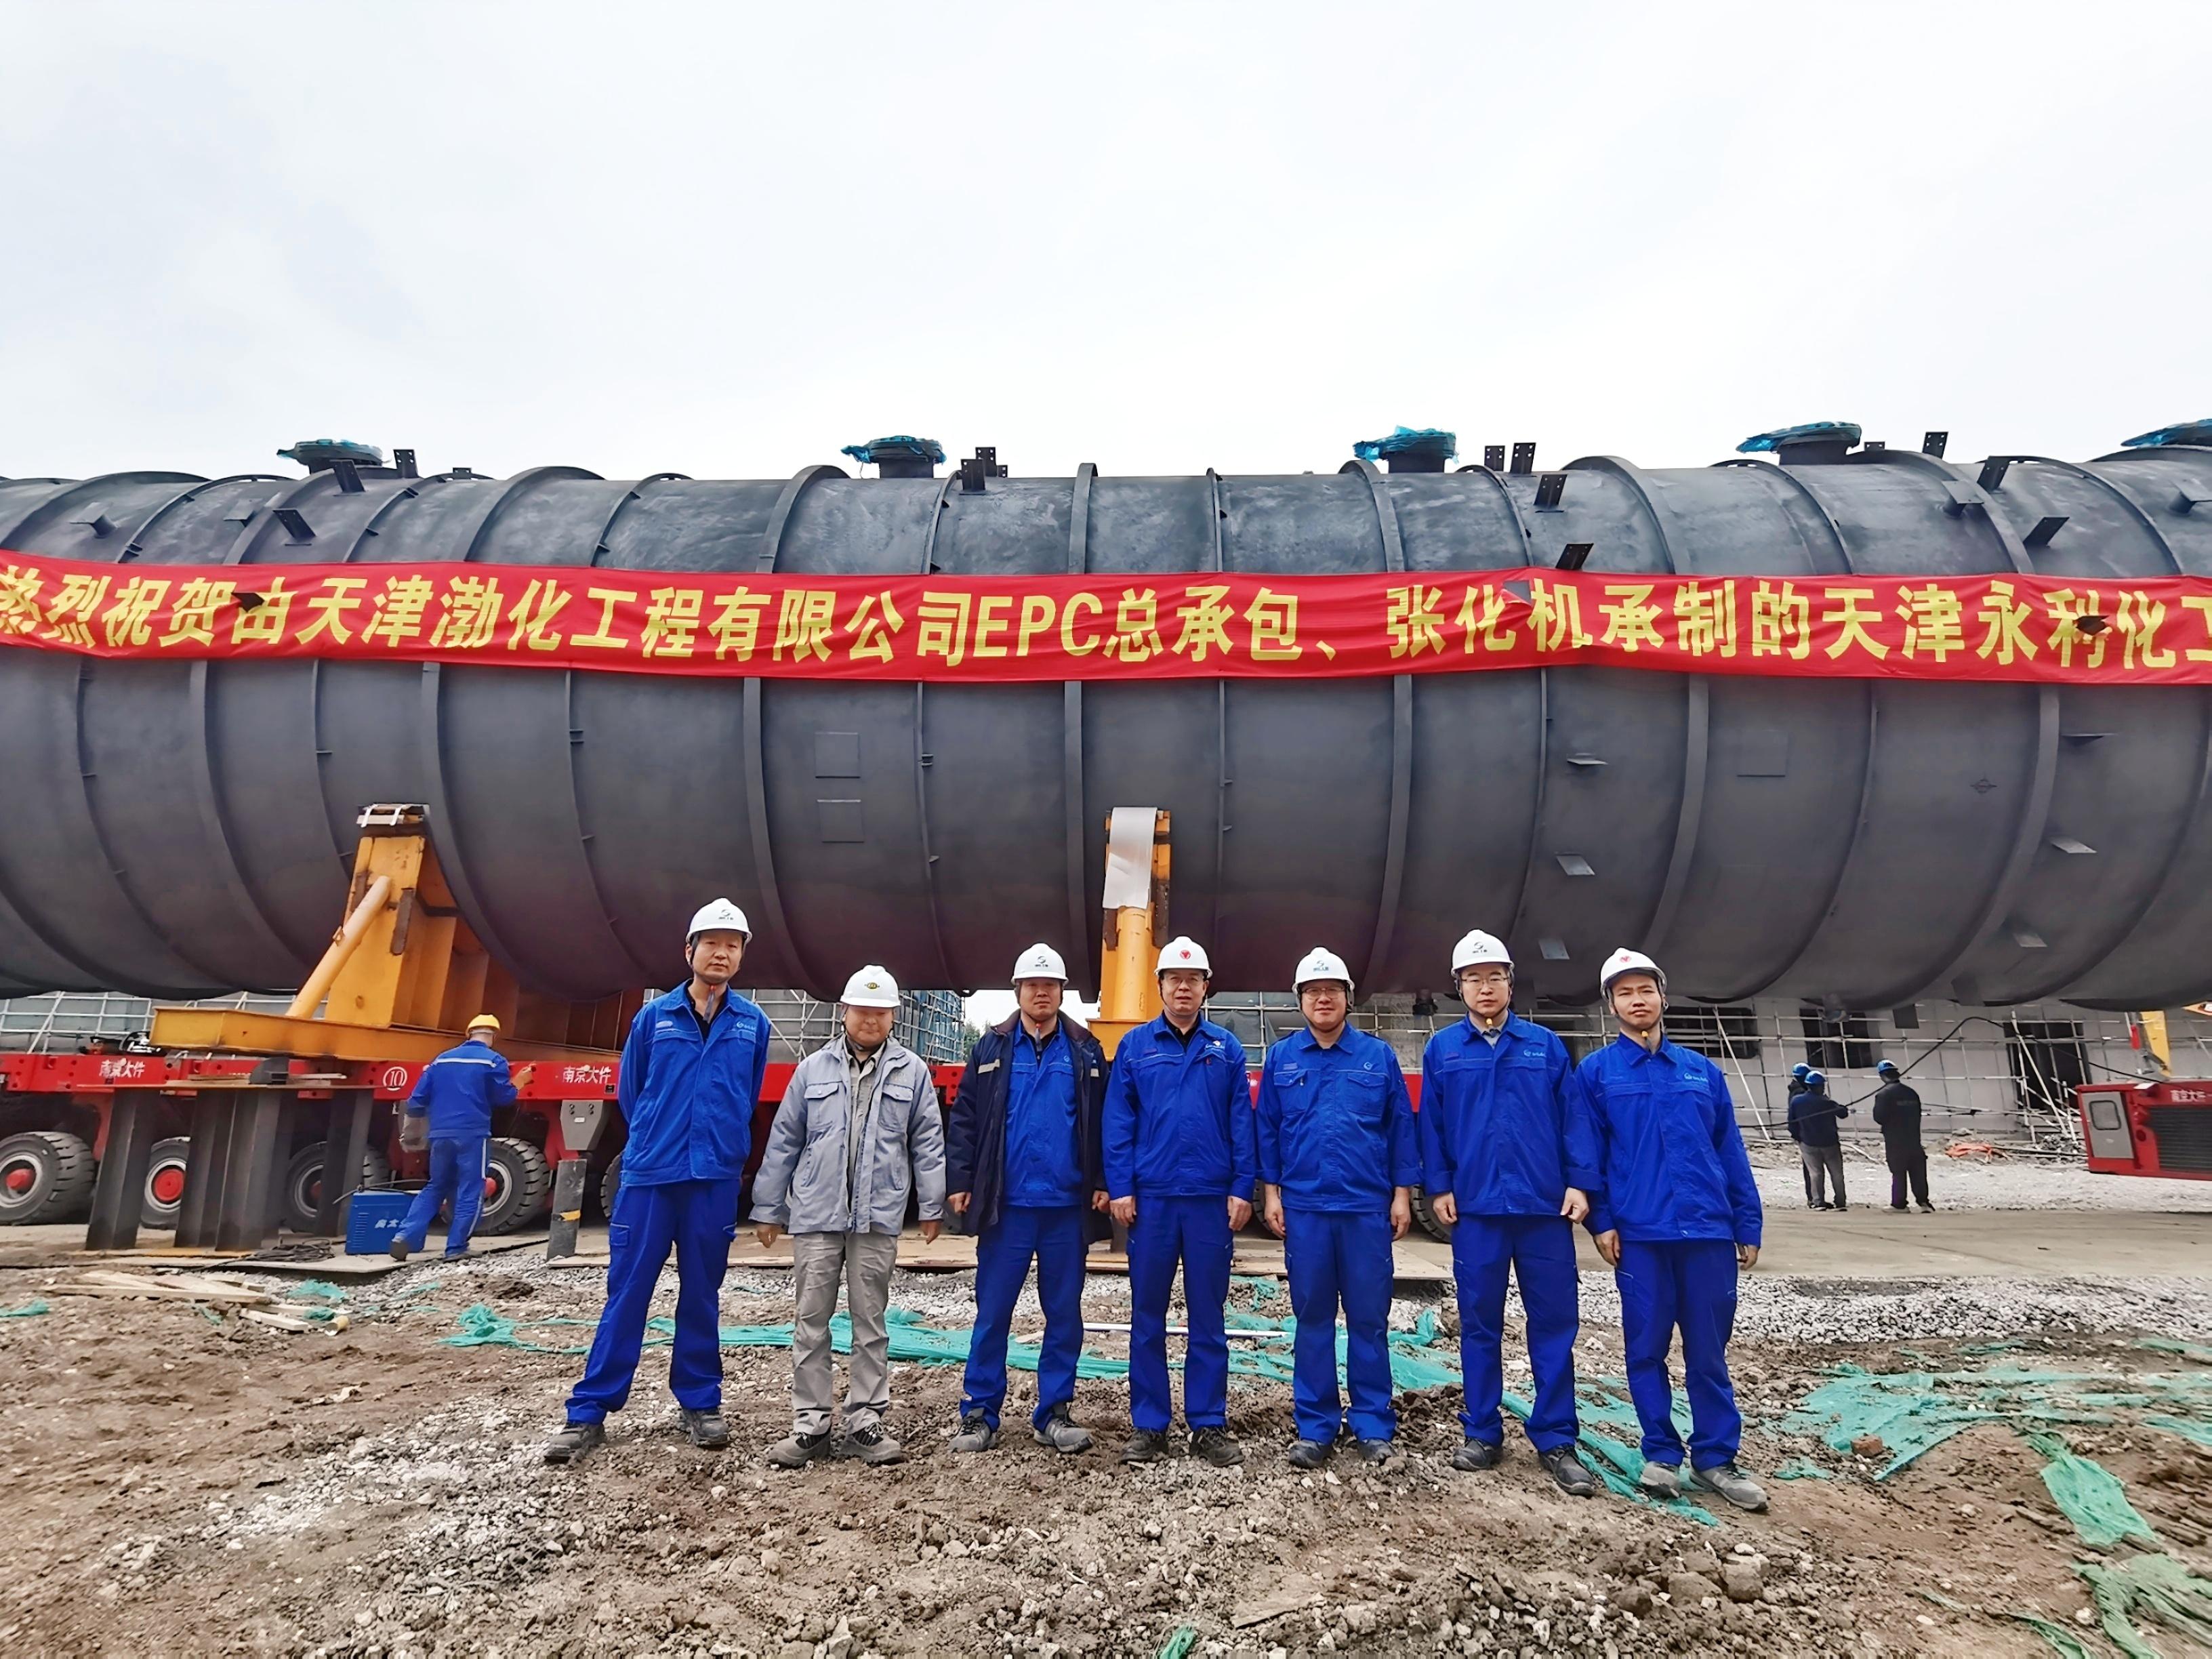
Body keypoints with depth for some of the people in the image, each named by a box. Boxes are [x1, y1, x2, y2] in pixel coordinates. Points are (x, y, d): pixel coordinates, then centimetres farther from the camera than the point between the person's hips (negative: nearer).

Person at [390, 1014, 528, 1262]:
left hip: (441, 1134, 5)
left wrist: (413, 1132, 26)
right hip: (473, 1134, -5)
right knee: (470, 1192, 2)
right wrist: (517, 1083, 16)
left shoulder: (442, 1059, 13)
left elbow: (418, 1099, 13)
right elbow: (503, 1097, -4)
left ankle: (405, 1237, 4)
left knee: (435, 1188, 18)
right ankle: (456, 1248, -1)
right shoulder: (493, 1060, -2)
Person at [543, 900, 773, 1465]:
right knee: (627, 1291, 3)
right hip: (648, 1174, 0)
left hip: (716, 1179, 1)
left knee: (702, 1294, 10)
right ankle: (589, 1411, 13)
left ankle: (700, 1403, 22)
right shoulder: (653, 1016, 1)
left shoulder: (752, 1024, 2)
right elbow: (630, 1092, 12)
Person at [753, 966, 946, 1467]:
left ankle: (865, 1423, 18)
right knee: (811, 1322, 6)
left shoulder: (912, 1071, 2)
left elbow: (928, 1143, 3)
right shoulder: (813, 1069, 6)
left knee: (870, 1323, 8)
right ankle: (810, 1425, 16)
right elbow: (783, 1143, 9)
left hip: (878, 1218, -1)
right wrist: (770, 1208, 9)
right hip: (815, 1215, 1)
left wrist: (932, 1206, 0)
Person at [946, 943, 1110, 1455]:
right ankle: (979, 1414, 17)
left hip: (1068, 1206, 1)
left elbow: (1103, 1123, 6)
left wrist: (1103, 1182, -1)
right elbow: (964, 1118, 3)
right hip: (1006, 1204, -1)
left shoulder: (1085, 1051, 5)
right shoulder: (992, 1048, 4)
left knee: (1065, 1314, 9)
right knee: (992, 1313, 5)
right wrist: (960, 1181, -4)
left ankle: (1055, 1413, 21)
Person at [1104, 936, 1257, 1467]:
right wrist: (1119, 1188, -5)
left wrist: (1242, 1189, -4)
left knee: (1208, 1316, 9)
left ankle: (1209, 1425, 19)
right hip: (1151, 1197, 0)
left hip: (1212, 1198, 0)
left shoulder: (1226, 1047, 5)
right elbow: (1118, 1122, 1)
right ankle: (1148, 1424, 19)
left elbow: (1242, 1121, 3)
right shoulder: (1135, 1046, 3)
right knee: (1147, 1314, 8)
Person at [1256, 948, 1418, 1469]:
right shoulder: (1280, 1059, 5)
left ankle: (1373, 1426, 18)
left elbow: (1401, 1128, 3)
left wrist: (1402, 1194, 0)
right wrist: (1271, 1193, 2)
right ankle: (1315, 1427, 17)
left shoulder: (1379, 1056, 2)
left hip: (1368, 1207, -1)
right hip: (1303, 1207, 1)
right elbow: (1267, 1129, 7)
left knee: (1369, 1319, 6)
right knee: (1312, 1319, 8)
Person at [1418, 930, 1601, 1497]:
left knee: (1554, 1322, 4)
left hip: (1545, 1203, 0)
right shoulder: (1442, 1049, 5)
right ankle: (1482, 1433, 20)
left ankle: (1556, 1441, 15)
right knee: (1479, 1323, 9)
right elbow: (1431, 1124, 5)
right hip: (1476, 1205, 0)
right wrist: (1438, 1187, -1)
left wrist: (1581, 1182, -6)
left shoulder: (1545, 1045, 5)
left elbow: (1574, 1117, 2)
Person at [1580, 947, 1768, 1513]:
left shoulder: (1702, 1070, 10)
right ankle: (1661, 1454, 20)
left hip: (1708, 1229, 2)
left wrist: (1748, 1225, 6)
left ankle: (1716, 1459, 21)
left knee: (1709, 1350, 9)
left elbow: (1731, 1151, 10)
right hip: (1640, 1233, -2)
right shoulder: (1597, 1072, 2)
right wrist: (1601, 1220, -7)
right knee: (1646, 1348, 6)